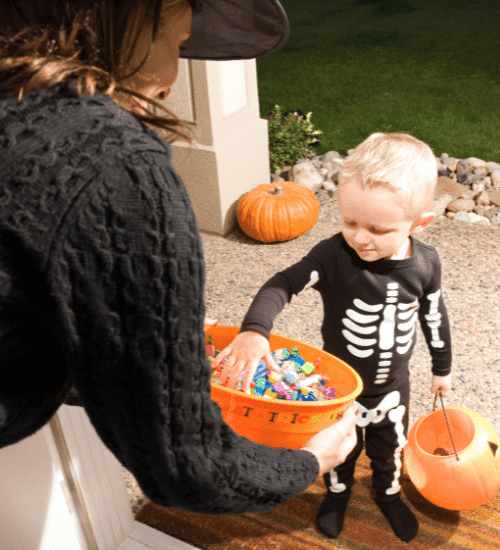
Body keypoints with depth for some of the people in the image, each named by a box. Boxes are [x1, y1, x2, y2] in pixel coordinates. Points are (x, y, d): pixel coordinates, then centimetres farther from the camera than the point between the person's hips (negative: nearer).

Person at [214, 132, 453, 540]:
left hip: (393, 384, 2)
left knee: (390, 447, 27)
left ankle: (389, 492, 59)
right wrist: (254, 331, -49)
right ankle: (337, 491, 57)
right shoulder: (334, 255, -29)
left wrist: (442, 368, 11)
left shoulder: (425, 263, -18)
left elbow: (435, 316, -3)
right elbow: (283, 285, -30)